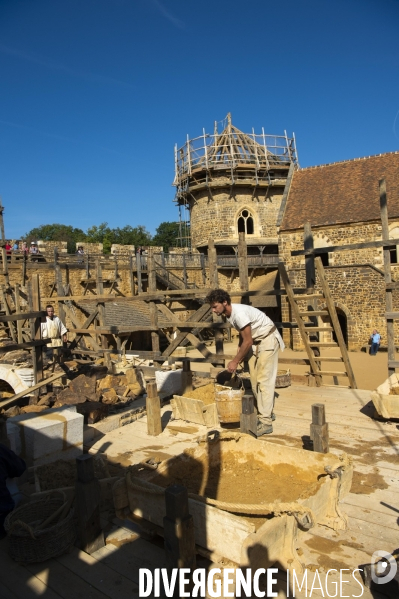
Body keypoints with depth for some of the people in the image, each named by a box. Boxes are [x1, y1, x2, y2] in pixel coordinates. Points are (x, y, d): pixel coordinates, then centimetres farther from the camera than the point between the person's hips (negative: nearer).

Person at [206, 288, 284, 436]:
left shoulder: (239, 313, -29)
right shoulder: (229, 314, -1)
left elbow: (247, 342, -25)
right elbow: (243, 337, 11)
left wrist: (235, 361, -17)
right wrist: (238, 358, 7)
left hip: (268, 339, -9)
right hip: (256, 341, 9)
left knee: (264, 380, -10)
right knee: (254, 379, 12)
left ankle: (266, 422, -6)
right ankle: (267, 413, 26)